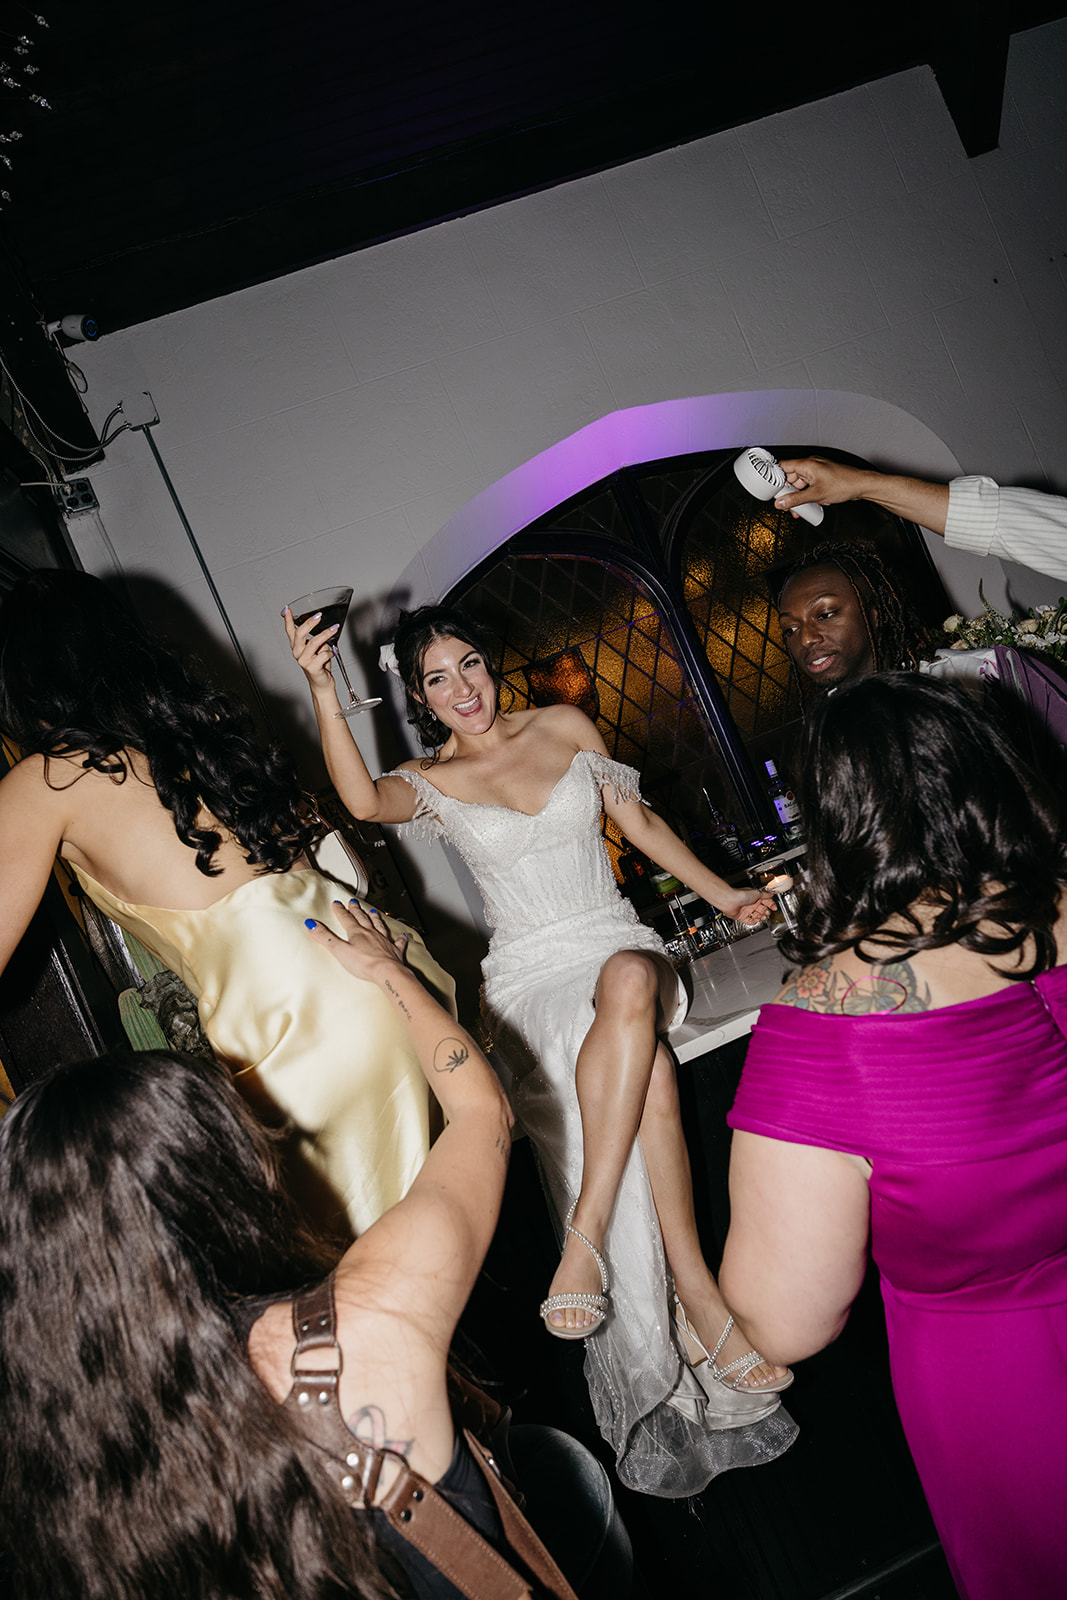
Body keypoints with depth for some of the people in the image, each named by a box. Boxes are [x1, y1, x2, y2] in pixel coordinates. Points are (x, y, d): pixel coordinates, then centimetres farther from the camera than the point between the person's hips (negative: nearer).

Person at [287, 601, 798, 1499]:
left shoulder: (566, 727, 12)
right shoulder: (431, 784, 5)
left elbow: (641, 823, 17)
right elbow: (362, 800, -19)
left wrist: (726, 897, 11)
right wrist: (322, 691, -30)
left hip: (622, 945, 2)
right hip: (533, 979, -2)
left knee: (628, 985, -37)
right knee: (646, 1072, -32)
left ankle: (586, 1237, -35)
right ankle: (699, 1299, -27)